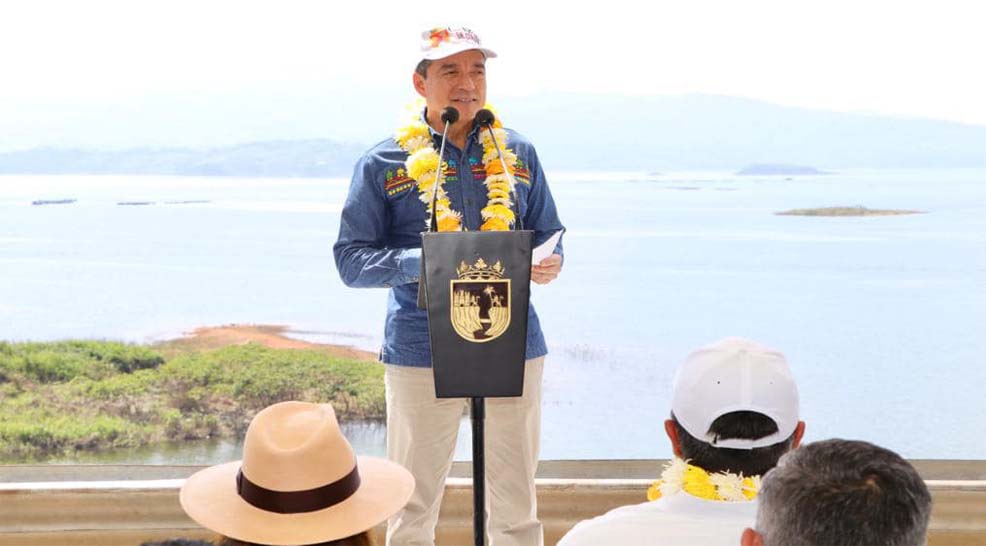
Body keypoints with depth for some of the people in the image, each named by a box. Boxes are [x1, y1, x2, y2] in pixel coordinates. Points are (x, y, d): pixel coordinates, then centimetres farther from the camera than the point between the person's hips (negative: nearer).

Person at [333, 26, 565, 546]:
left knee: (516, 503, 11)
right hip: (422, 351, -2)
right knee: (413, 503, 9)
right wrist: (427, 262, -19)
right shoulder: (384, 163, 1)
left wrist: (548, 263, -9)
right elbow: (351, 259, -2)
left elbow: (548, 236, 15)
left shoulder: (518, 153, 9)